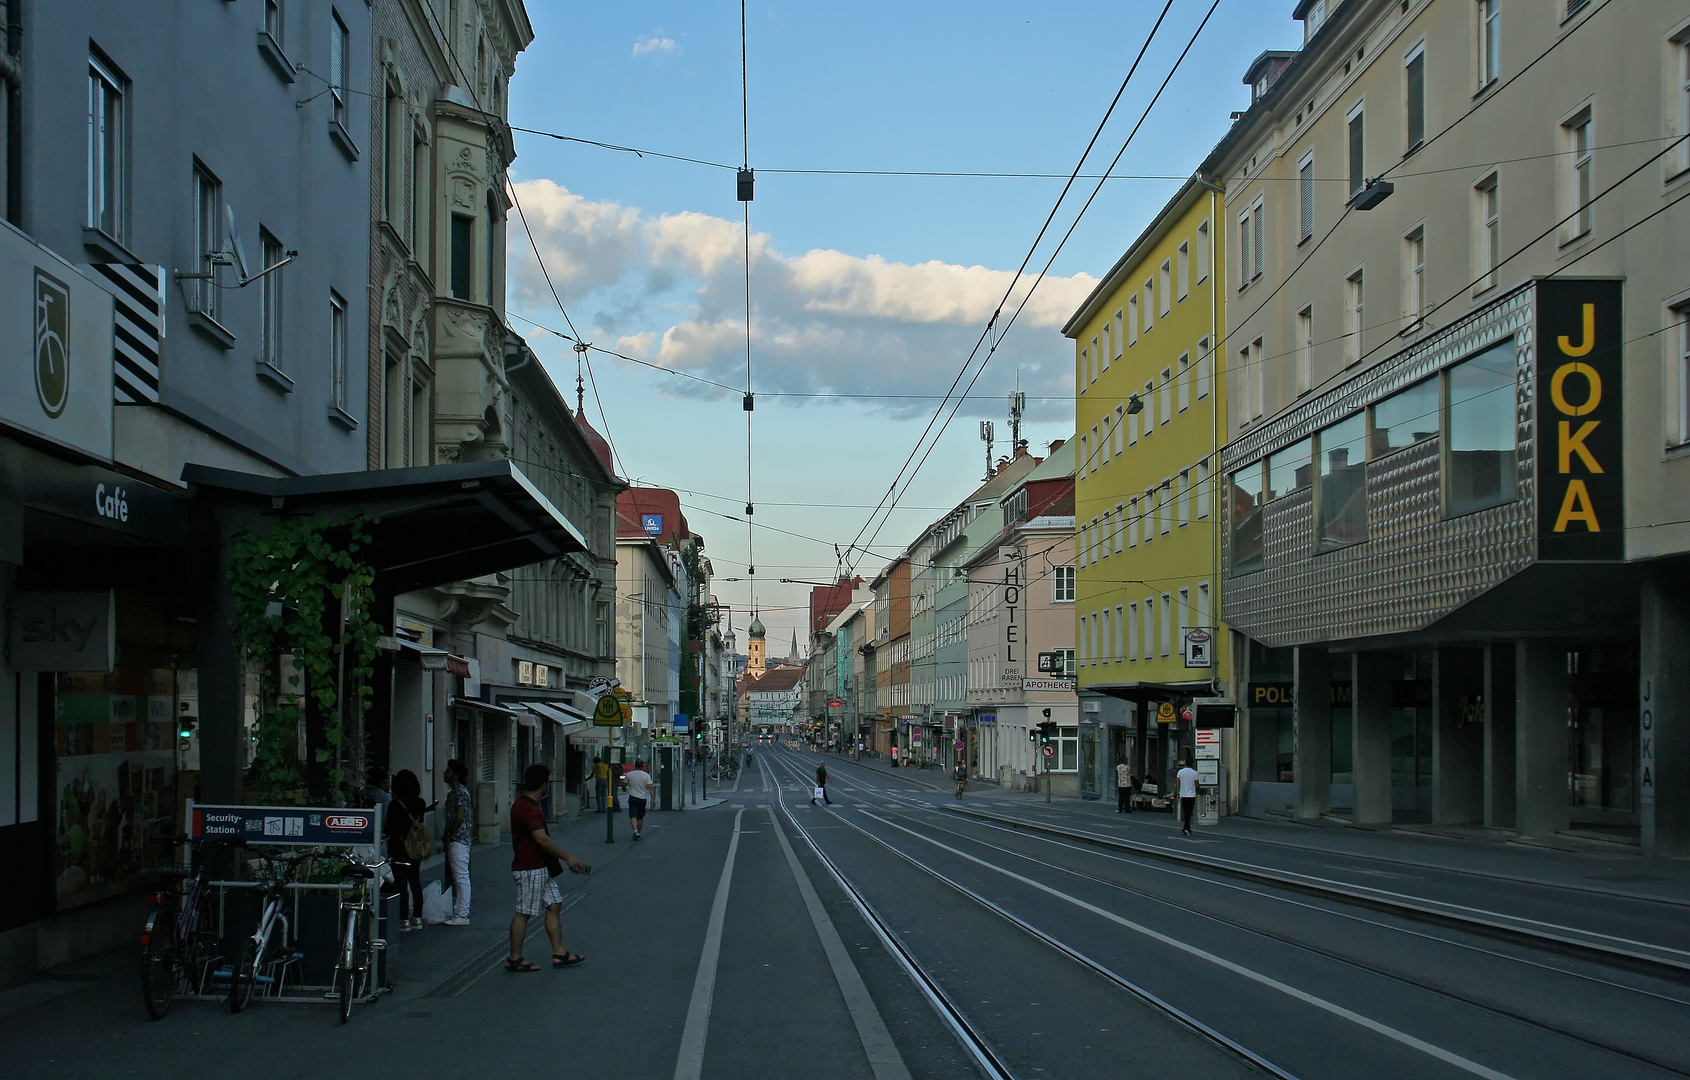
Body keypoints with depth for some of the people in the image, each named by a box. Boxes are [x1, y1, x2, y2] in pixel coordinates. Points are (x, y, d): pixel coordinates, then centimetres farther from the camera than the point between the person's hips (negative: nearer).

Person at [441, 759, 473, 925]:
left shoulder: (460, 792, -14)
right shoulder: (453, 792, 17)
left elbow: (459, 818, -20)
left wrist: (447, 834, -11)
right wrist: (446, 833, 13)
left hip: (459, 840, -11)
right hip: (455, 841, 11)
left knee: (461, 877, -9)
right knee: (456, 878, 13)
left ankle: (462, 916, -9)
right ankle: (458, 913, 18)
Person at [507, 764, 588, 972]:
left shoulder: (527, 804, 13)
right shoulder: (527, 808, -20)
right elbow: (542, 839, -25)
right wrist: (568, 858, -19)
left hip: (540, 867, 11)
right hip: (529, 869, -11)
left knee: (554, 905, 11)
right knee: (524, 913, -2)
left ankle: (559, 953, 14)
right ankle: (514, 959, 6)